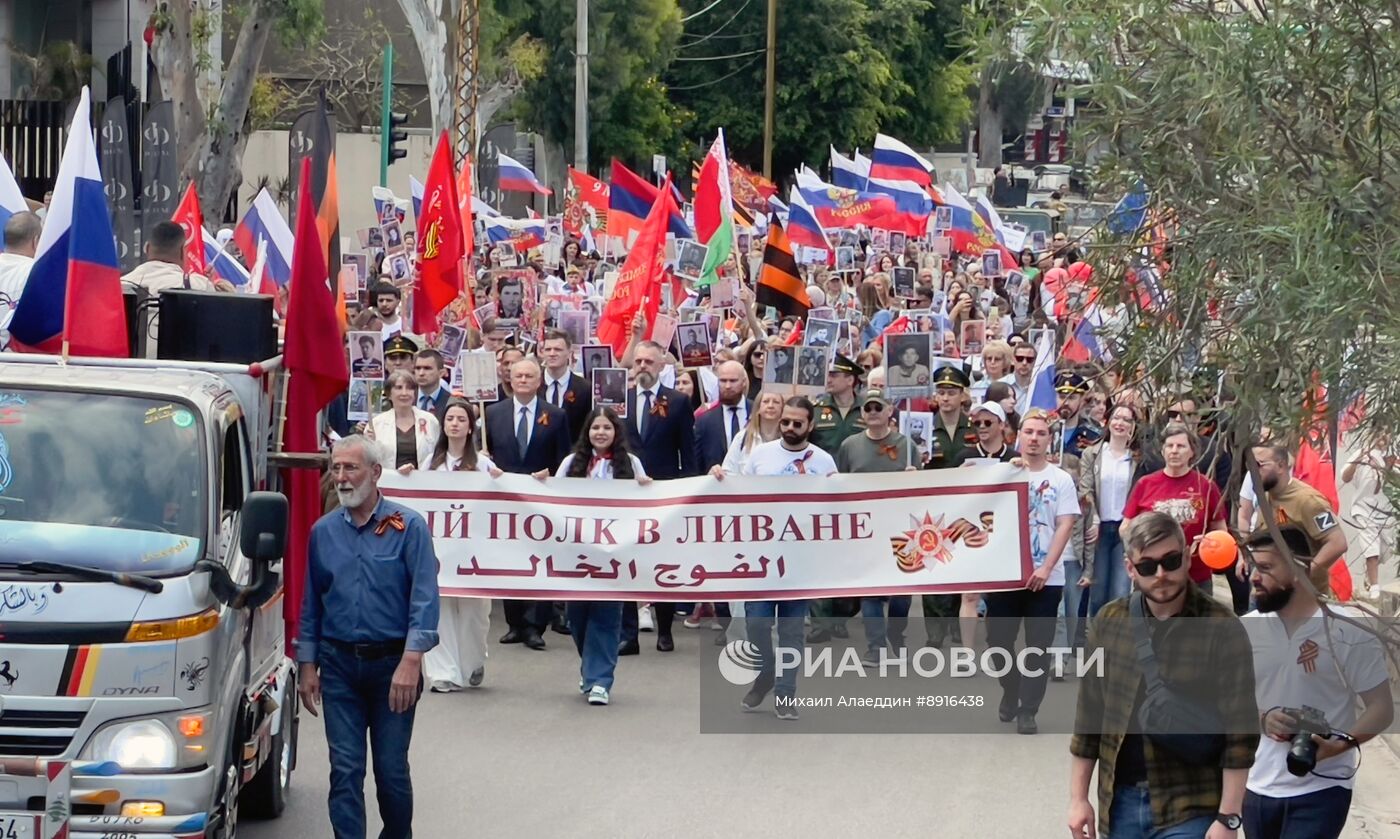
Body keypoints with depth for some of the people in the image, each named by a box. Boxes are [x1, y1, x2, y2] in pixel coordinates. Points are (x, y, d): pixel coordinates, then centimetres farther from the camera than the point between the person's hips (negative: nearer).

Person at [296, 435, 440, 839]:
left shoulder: (408, 527, -4)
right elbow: (311, 604, 14)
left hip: (392, 664, -3)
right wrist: (307, 667, 9)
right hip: (339, 665, 3)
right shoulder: (323, 532, 8)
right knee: (345, 770, -2)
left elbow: (424, 598, -10)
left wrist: (410, 661, -18)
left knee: (391, 768, 4)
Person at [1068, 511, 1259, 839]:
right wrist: (1078, 797, 9)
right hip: (1120, 803, 5)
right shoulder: (1109, 623, 3)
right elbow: (1089, 715, 10)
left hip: (1190, 811, -5)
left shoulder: (1222, 629, -10)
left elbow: (1239, 733, -10)